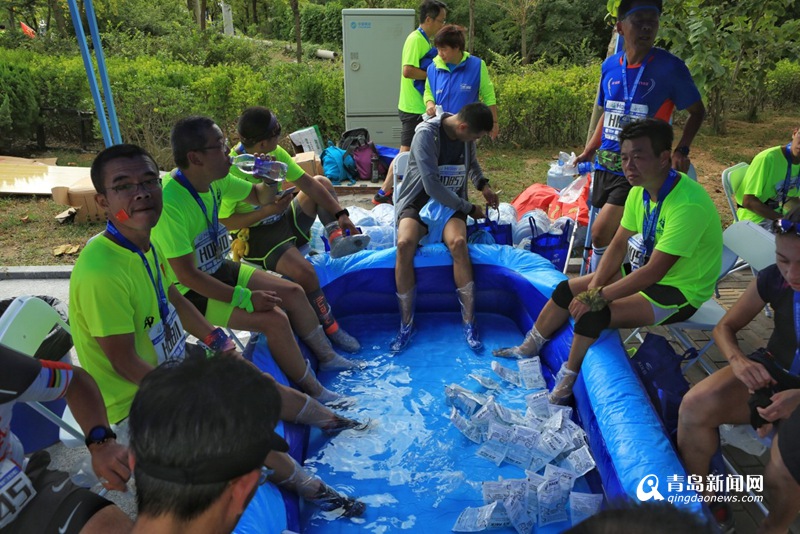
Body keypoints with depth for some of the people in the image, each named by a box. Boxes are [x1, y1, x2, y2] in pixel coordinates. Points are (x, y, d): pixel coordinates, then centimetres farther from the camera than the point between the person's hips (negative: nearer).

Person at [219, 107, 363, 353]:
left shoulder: (275, 153, -5)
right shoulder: (230, 170, -23)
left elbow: (308, 183, -4)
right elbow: (224, 221, -21)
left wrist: (340, 214, -14)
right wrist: (267, 210, -27)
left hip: (284, 220, 8)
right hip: (257, 236, -8)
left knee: (323, 182, 8)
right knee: (305, 271, -31)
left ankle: (335, 237, -12)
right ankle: (331, 329, -12)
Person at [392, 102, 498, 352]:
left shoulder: (465, 135, 1)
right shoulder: (426, 133, -18)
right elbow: (432, 186, -22)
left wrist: (483, 184, 5)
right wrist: (468, 208, -13)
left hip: (451, 202, 4)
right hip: (418, 200, -3)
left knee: (458, 242, -31)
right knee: (405, 243, -35)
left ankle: (469, 323, -23)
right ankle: (406, 325, -21)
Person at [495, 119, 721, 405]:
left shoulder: (687, 204, -31)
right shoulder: (640, 190, -4)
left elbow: (655, 271, -32)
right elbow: (619, 244, -1)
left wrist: (598, 296, -28)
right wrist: (594, 286, -13)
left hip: (679, 292, -8)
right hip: (644, 270, 8)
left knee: (593, 313, -25)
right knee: (567, 289, 1)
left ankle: (564, 387, -4)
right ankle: (527, 349, 18)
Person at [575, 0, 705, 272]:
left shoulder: (670, 67, -9)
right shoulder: (610, 66, 4)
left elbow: (697, 112, 2)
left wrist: (682, 151, -12)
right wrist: (588, 152, 15)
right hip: (605, 165, 5)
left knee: (600, 232, -14)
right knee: (615, 235, 13)